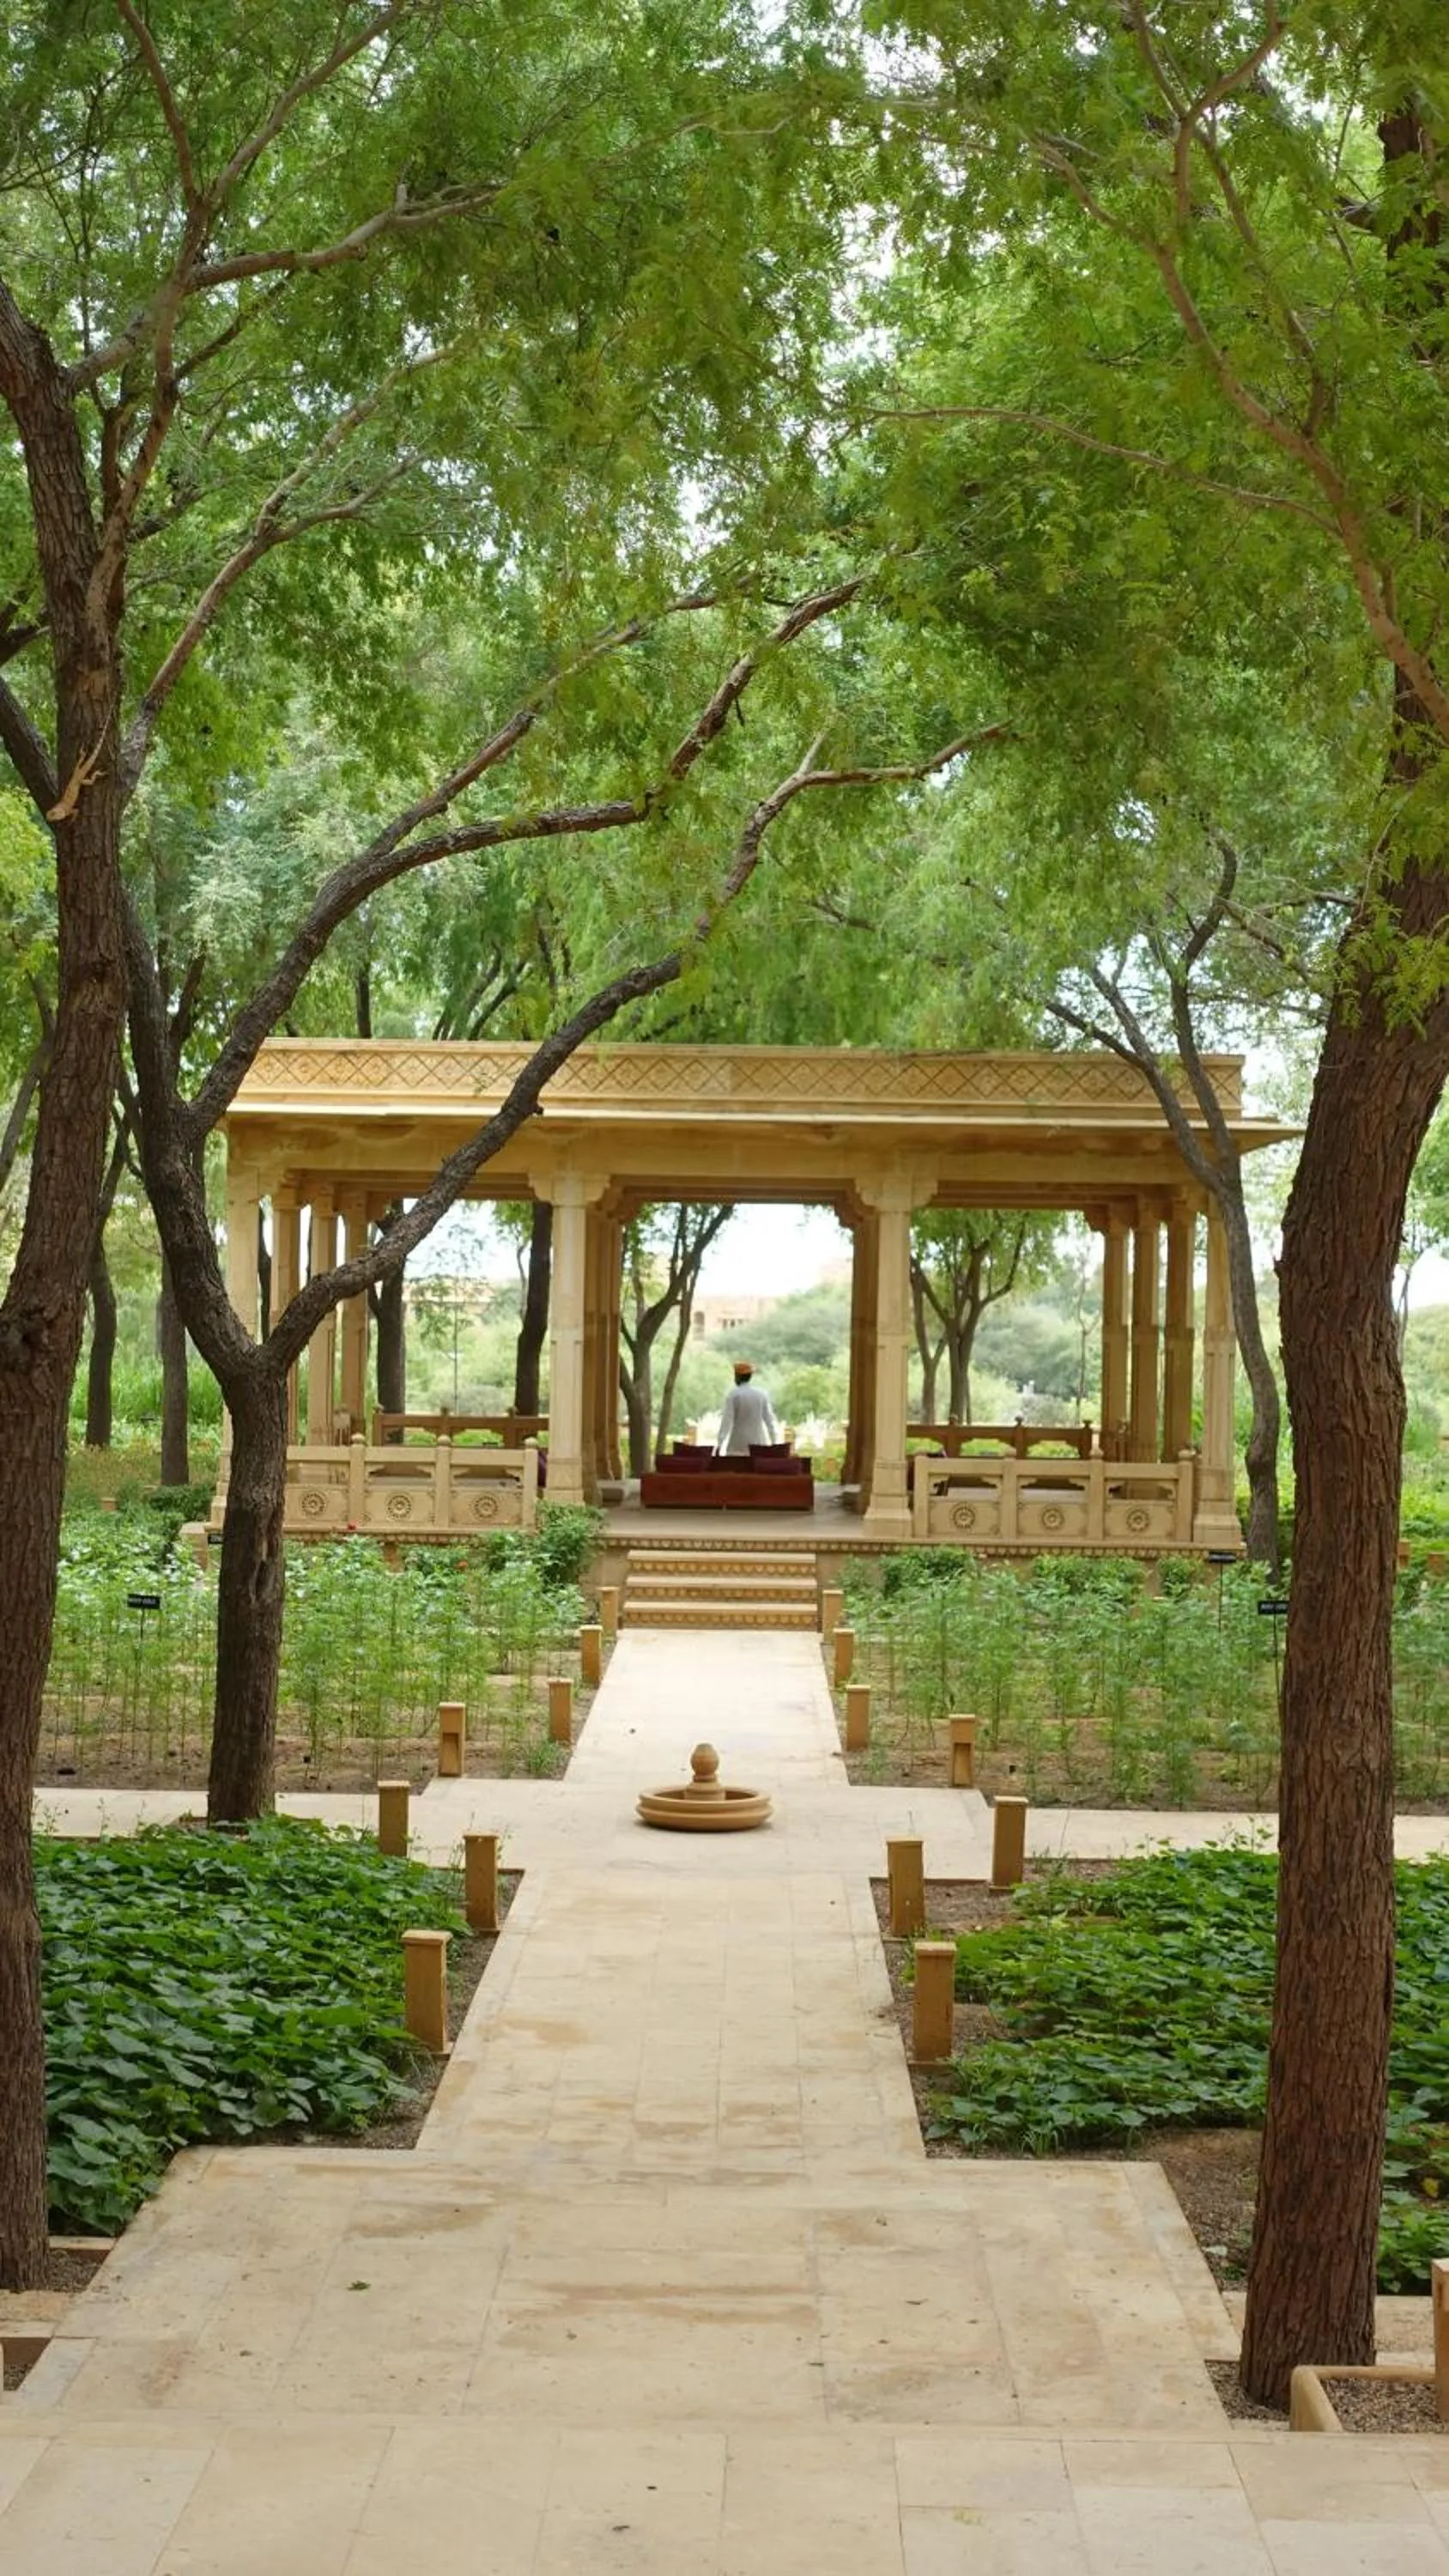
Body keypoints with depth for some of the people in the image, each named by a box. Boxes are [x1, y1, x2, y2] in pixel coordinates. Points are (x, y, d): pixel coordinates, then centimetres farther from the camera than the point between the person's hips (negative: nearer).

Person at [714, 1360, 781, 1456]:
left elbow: (726, 1421, -9)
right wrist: (775, 1444, 12)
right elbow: (770, 1420, 6)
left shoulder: (733, 1394, -5)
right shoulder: (762, 1394, 6)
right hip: (758, 1444, 4)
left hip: (738, 1447, -4)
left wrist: (718, 1446, -8)